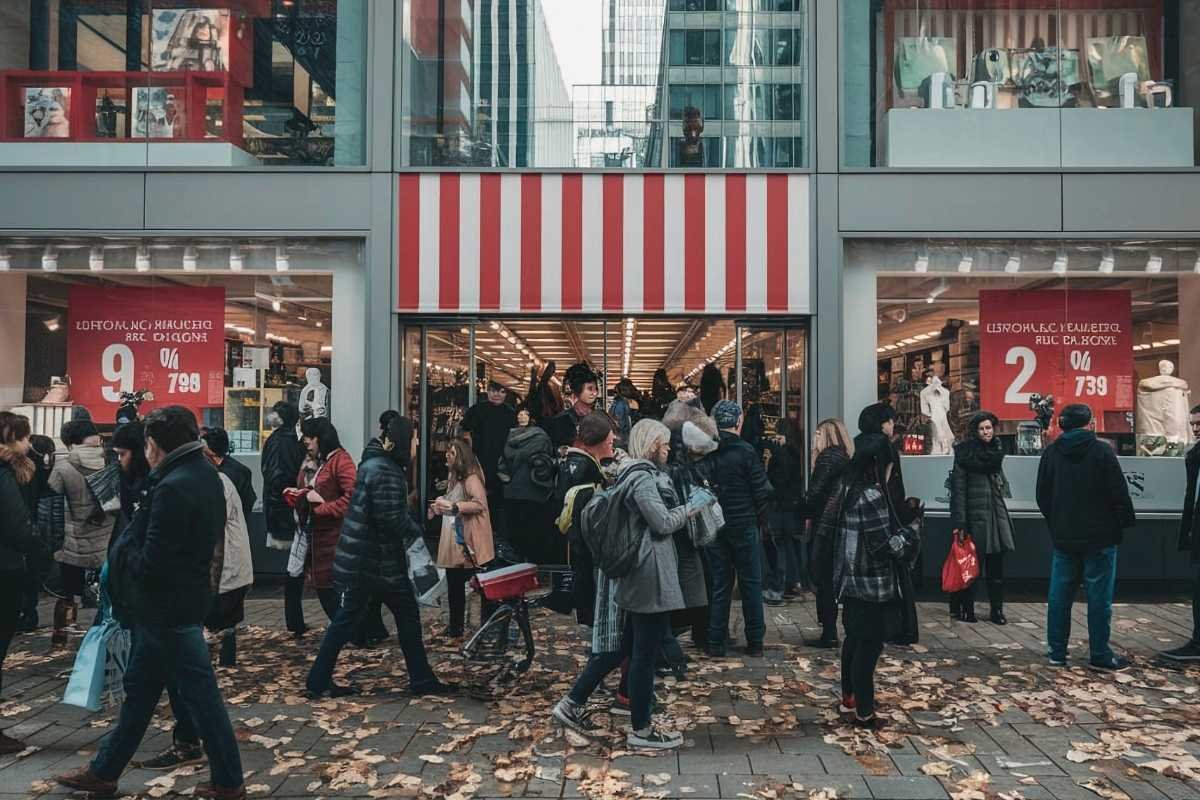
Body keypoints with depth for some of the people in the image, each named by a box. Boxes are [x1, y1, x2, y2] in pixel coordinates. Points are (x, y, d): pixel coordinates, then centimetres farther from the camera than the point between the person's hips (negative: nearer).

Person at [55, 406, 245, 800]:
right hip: (188, 595, 10)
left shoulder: (171, 488, -24)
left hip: (167, 608, -10)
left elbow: (151, 564, -24)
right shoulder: (206, 475, 5)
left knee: (198, 693, 2)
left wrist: (123, 549, -5)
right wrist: (132, 541, 6)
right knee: (139, 689, 21)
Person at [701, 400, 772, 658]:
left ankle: (715, 642, 11)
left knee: (719, 583, 10)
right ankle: (755, 642, 13)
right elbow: (762, 491, -10)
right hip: (744, 526, -3)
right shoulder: (745, 452, -12)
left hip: (714, 527, 3)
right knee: (751, 583, 8)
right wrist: (759, 519, 4)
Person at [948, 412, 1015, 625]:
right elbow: (958, 489, -11)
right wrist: (959, 522, -16)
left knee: (996, 565, 7)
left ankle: (997, 610, 14)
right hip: (974, 516, -6)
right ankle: (965, 609, 9)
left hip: (996, 513, 6)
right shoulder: (965, 453, -7)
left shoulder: (996, 449, 13)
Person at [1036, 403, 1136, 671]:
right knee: (1099, 597, 3)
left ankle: (1057, 653, 12)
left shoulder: (1051, 453, 3)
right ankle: (1101, 656, 8)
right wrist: (1125, 521, 4)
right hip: (1099, 537, -4)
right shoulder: (1101, 451, -10)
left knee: (1059, 595, 8)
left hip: (1063, 537, 4)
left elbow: (1042, 496, 8)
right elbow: (1119, 492, -10)